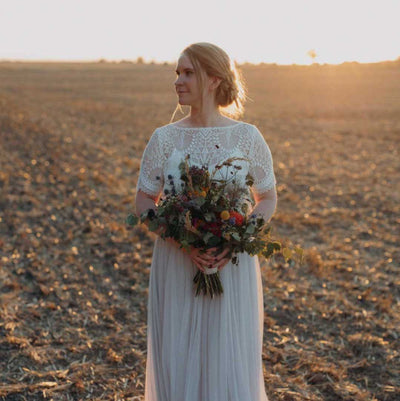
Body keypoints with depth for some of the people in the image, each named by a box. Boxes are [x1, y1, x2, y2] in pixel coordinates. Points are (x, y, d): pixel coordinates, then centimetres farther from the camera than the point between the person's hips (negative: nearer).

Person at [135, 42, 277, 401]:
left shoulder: (248, 137, -4)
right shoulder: (164, 138, -1)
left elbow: (268, 199, 4)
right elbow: (143, 202, 1)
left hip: (233, 265, -1)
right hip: (177, 266, 1)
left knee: (230, 359, 7)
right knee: (177, 357, 8)